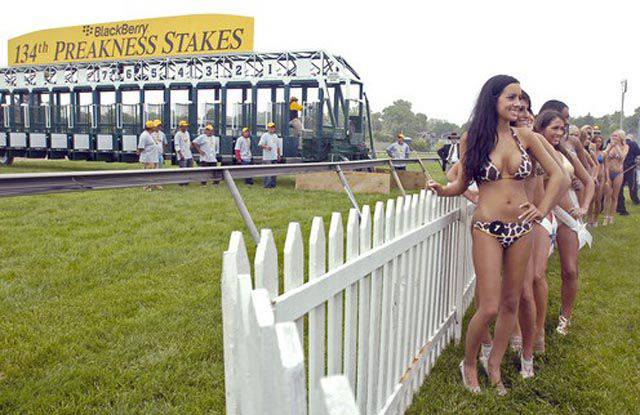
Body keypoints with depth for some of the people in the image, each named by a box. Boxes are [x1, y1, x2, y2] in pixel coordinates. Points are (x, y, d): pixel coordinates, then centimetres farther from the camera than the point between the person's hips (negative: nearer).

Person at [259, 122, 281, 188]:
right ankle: (267, 185, -5)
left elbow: (278, 146, 24)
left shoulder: (276, 136, 18)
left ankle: (273, 184, 17)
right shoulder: (265, 135, -4)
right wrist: (266, 147, -27)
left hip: (274, 157, 7)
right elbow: (260, 145, -11)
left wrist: (279, 155, 19)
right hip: (267, 157, -7)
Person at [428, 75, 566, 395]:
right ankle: (469, 363, 20)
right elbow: (463, 183, 4)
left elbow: (557, 175, 9)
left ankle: (494, 365, 31)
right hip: (488, 229, -4)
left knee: (511, 303, 12)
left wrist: (542, 209, -2)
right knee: (489, 307, -6)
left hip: (521, 228, 4)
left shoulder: (524, 137, 3)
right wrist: (443, 190, -16)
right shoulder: (472, 138, -3)